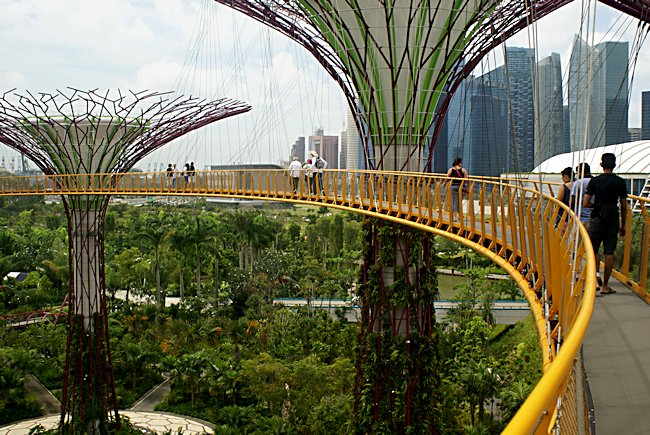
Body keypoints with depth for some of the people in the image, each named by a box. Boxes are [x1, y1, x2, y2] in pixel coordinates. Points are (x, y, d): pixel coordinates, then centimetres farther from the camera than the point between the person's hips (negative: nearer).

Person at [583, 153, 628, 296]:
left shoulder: (595, 181, -5)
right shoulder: (620, 182, -1)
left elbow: (585, 204, -8)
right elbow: (624, 206, 2)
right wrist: (623, 225, 12)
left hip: (597, 219, -1)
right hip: (613, 220, 1)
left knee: (594, 250, 13)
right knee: (609, 253, 4)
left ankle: (594, 276, -6)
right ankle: (605, 286, 7)